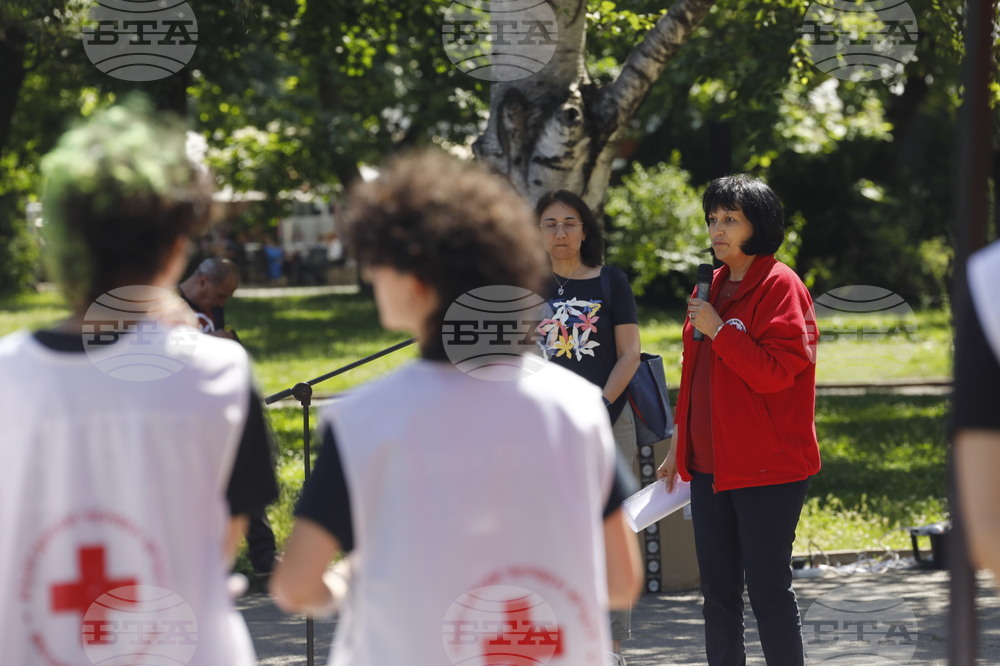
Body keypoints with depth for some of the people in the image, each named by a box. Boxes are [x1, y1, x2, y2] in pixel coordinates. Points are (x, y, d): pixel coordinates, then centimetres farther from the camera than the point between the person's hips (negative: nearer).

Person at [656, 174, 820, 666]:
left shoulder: (779, 286, -9)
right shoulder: (713, 287, 15)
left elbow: (776, 370, -19)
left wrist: (718, 330, -18)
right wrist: (681, 444, 21)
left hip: (767, 467, -8)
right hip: (711, 464, 8)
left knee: (767, 584, -5)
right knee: (717, 584, 11)